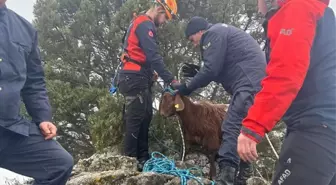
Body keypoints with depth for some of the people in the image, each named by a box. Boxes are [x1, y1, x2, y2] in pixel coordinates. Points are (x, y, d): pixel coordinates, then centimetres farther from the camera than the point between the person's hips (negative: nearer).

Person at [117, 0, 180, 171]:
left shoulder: (142, 23, 21)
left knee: (145, 117, 10)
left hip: (138, 77, 10)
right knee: (135, 117, -7)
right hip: (135, 77, -10)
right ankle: (130, 160, -2)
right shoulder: (145, 24, -12)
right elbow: (154, 56, -22)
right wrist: (170, 80, -22)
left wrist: (151, 74, 9)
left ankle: (142, 157, 15)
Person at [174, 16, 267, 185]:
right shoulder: (220, 33, 29)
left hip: (249, 82, -11)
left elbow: (212, 69, -12)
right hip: (252, 81, 11)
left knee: (232, 127, -18)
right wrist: (197, 73, 25)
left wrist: (188, 87, 0)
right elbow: (222, 70, 29)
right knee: (241, 128, 14)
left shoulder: (214, 34, -3)